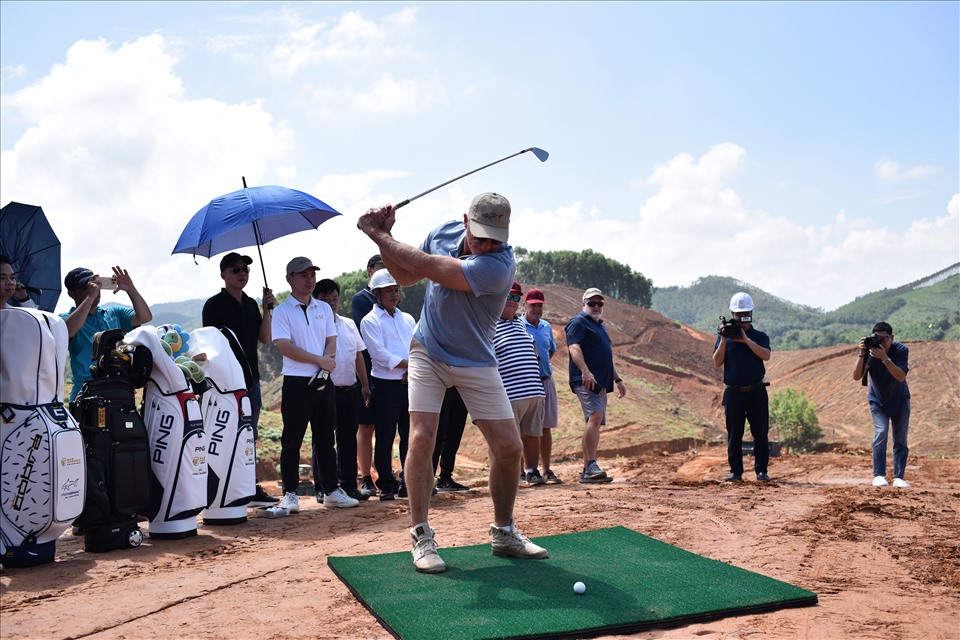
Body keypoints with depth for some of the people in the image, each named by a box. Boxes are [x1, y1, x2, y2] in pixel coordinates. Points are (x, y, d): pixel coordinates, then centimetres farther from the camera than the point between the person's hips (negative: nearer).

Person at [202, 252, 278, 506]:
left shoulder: (251, 304, 15)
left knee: (250, 436, 11)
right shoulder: (214, 305, -4)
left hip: (250, 378, 7)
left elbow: (264, 338, 9)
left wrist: (267, 310, -3)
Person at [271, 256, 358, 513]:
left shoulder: (324, 309, 13)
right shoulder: (282, 311, -3)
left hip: (324, 381, 5)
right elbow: (284, 347, -13)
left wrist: (327, 362, -12)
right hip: (296, 383, -5)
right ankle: (290, 494, 10)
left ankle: (331, 491, 16)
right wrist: (320, 360, -14)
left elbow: (331, 341, 9)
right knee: (292, 441, 1)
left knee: (326, 439, 10)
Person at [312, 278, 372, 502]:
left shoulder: (349, 325, 15)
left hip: (347, 391, 5)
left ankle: (349, 485, 18)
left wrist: (365, 385, 13)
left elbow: (358, 355, 17)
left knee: (348, 440, 10)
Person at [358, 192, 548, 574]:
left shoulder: (500, 265, -27)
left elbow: (428, 266, -30)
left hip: (476, 362, -2)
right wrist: (383, 236, -8)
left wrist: (378, 234, -20)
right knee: (421, 438, -12)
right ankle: (421, 536, 1)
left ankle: (504, 532, 18)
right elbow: (406, 275, 7)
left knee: (508, 446, -4)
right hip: (428, 352, 2)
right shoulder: (444, 232, -7)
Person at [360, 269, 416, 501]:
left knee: (411, 435, 7)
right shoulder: (370, 321, -1)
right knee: (385, 437, -2)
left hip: (410, 384, 5)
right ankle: (386, 486, 7)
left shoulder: (407, 319, 18)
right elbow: (379, 354, -12)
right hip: (386, 385, -5)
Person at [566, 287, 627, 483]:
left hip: (601, 383, 9)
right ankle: (591, 466, -29)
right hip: (586, 381, -9)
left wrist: (617, 379, 29)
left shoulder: (599, 325, 27)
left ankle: (587, 470, 11)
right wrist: (585, 371, -30)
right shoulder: (579, 322, -1)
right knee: (595, 416, -23)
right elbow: (574, 347, -16)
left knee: (595, 423, 7)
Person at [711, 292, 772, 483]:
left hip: (756, 392, 0)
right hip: (733, 393, 1)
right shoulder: (724, 336, 7)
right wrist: (724, 340, -13)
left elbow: (766, 355, -14)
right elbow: (717, 362, -4)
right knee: (734, 435, 4)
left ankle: (761, 471, 9)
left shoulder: (759, 336, 5)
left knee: (760, 433, 2)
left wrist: (746, 339, -19)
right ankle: (735, 471, 12)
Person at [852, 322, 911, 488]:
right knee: (881, 432, -16)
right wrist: (861, 355, -38)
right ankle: (879, 476, -11)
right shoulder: (869, 350, -20)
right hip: (878, 401, 0)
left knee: (901, 439, 0)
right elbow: (856, 377, -27)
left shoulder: (901, 350, -23)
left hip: (900, 401, 1)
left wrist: (884, 358, -45)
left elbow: (901, 377, -35)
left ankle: (898, 478, 7)